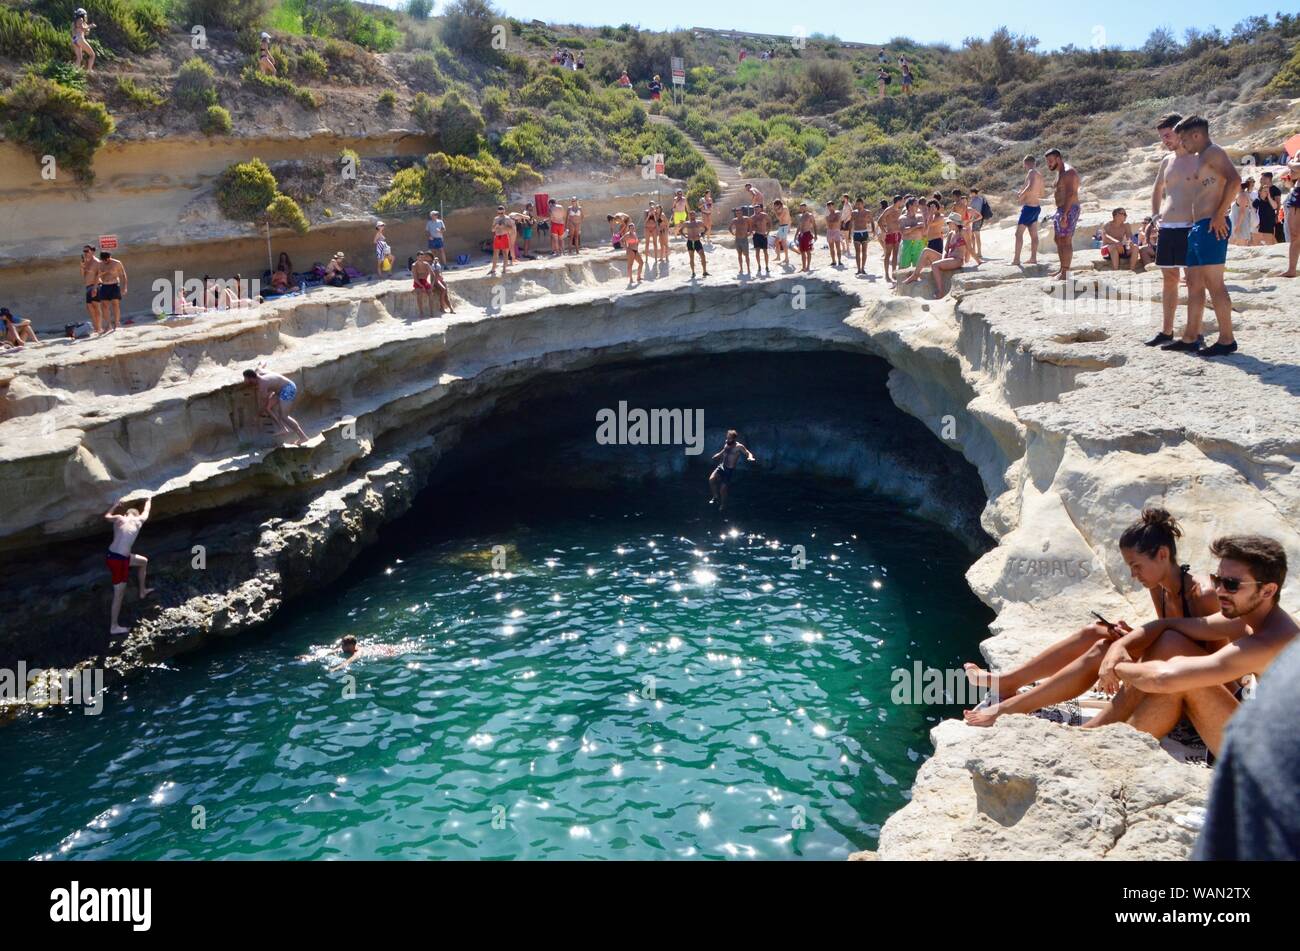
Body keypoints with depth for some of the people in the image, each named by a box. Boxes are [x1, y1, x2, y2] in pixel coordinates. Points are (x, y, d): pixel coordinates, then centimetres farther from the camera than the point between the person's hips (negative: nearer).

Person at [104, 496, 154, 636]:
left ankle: (143, 592, 42)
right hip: (118, 560, -7)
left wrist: (117, 503, 42)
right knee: (119, 594, 3)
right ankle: (114, 627, 11)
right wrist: (148, 500, 43)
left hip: (112, 555, 7)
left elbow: (107, 515, 33)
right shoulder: (138, 520, 2)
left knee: (143, 561, 28)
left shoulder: (118, 518, 10)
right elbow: (146, 512, 25)